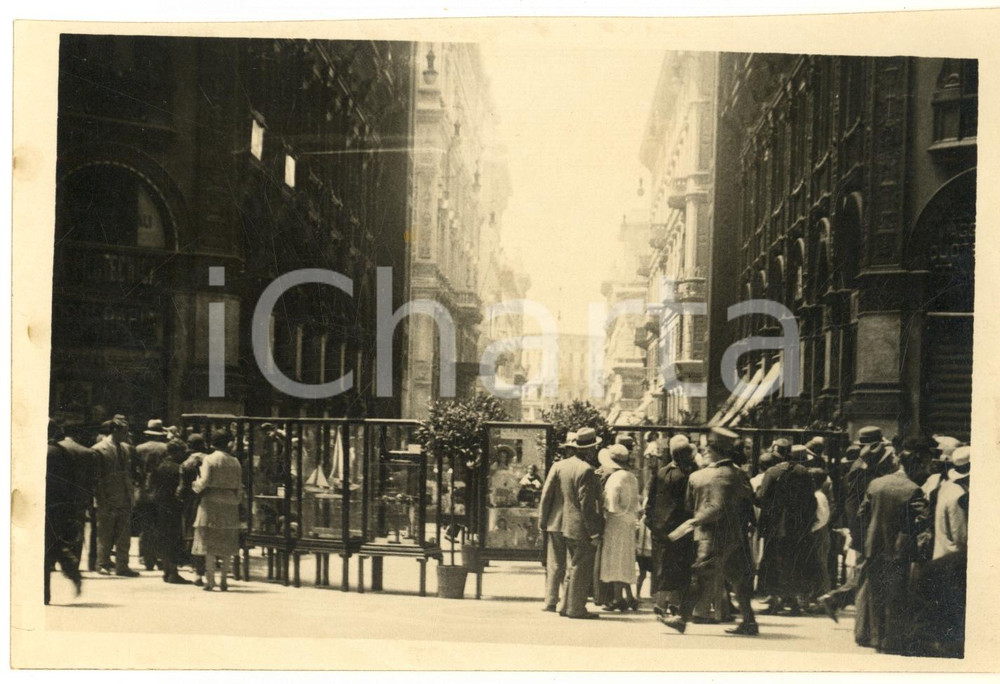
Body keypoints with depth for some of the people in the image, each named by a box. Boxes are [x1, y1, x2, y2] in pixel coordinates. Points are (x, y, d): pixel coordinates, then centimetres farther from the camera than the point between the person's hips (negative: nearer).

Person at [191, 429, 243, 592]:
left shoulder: (209, 459, -5)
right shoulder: (235, 462, 7)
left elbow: (204, 482, -12)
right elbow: (239, 484, 5)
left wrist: (195, 485, 7)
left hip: (211, 501, -4)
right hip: (230, 505, 4)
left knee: (209, 543, 0)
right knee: (227, 544, 8)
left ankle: (210, 580, -4)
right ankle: (224, 580, 9)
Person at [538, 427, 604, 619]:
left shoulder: (558, 466, 3)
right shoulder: (586, 470, -15)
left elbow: (546, 495, 4)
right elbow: (586, 504, -16)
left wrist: (543, 521, 12)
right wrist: (593, 533, -10)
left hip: (556, 525, 6)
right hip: (577, 527, -6)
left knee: (555, 565, 17)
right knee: (579, 567, 3)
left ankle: (551, 601, 22)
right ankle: (574, 608, 6)